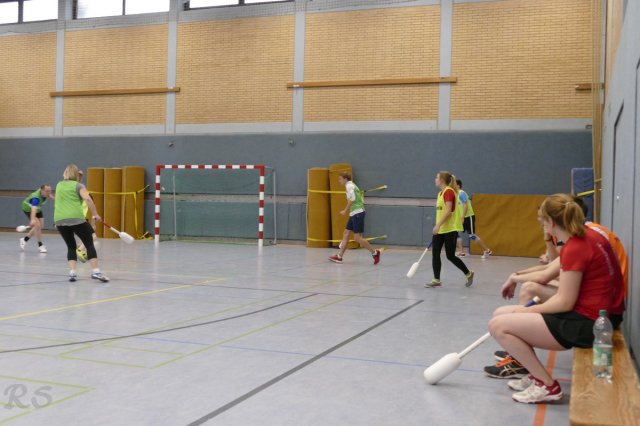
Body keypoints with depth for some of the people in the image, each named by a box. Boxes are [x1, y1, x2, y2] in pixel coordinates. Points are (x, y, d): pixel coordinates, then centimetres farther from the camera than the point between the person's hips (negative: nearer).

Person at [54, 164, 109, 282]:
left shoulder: (59, 185, 20)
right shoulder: (78, 186, 4)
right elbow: (88, 199, -13)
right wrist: (95, 214, -9)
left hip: (59, 220, 5)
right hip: (76, 219, -5)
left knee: (71, 246, 16)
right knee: (89, 244, 3)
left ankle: (72, 272, 2)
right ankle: (95, 271, -8)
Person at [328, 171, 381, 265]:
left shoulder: (349, 186, -10)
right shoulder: (352, 185, 18)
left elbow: (352, 199, -21)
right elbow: (361, 200, 18)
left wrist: (345, 211, -11)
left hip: (357, 213, -10)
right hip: (354, 214, 10)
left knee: (357, 238, -8)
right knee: (346, 234, 8)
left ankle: (375, 252, 2)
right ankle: (339, 256, 10)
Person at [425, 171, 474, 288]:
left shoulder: (449, 191, -14)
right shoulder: (440, 193, 13)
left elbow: (448, 211, -22)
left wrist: (438, 225, -27)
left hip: (450, 230, -9)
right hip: (440, 230, 9)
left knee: (450, 256, -1)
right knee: (435, 254, 2)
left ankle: (468, 274, 19)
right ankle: (436, 280, 7)